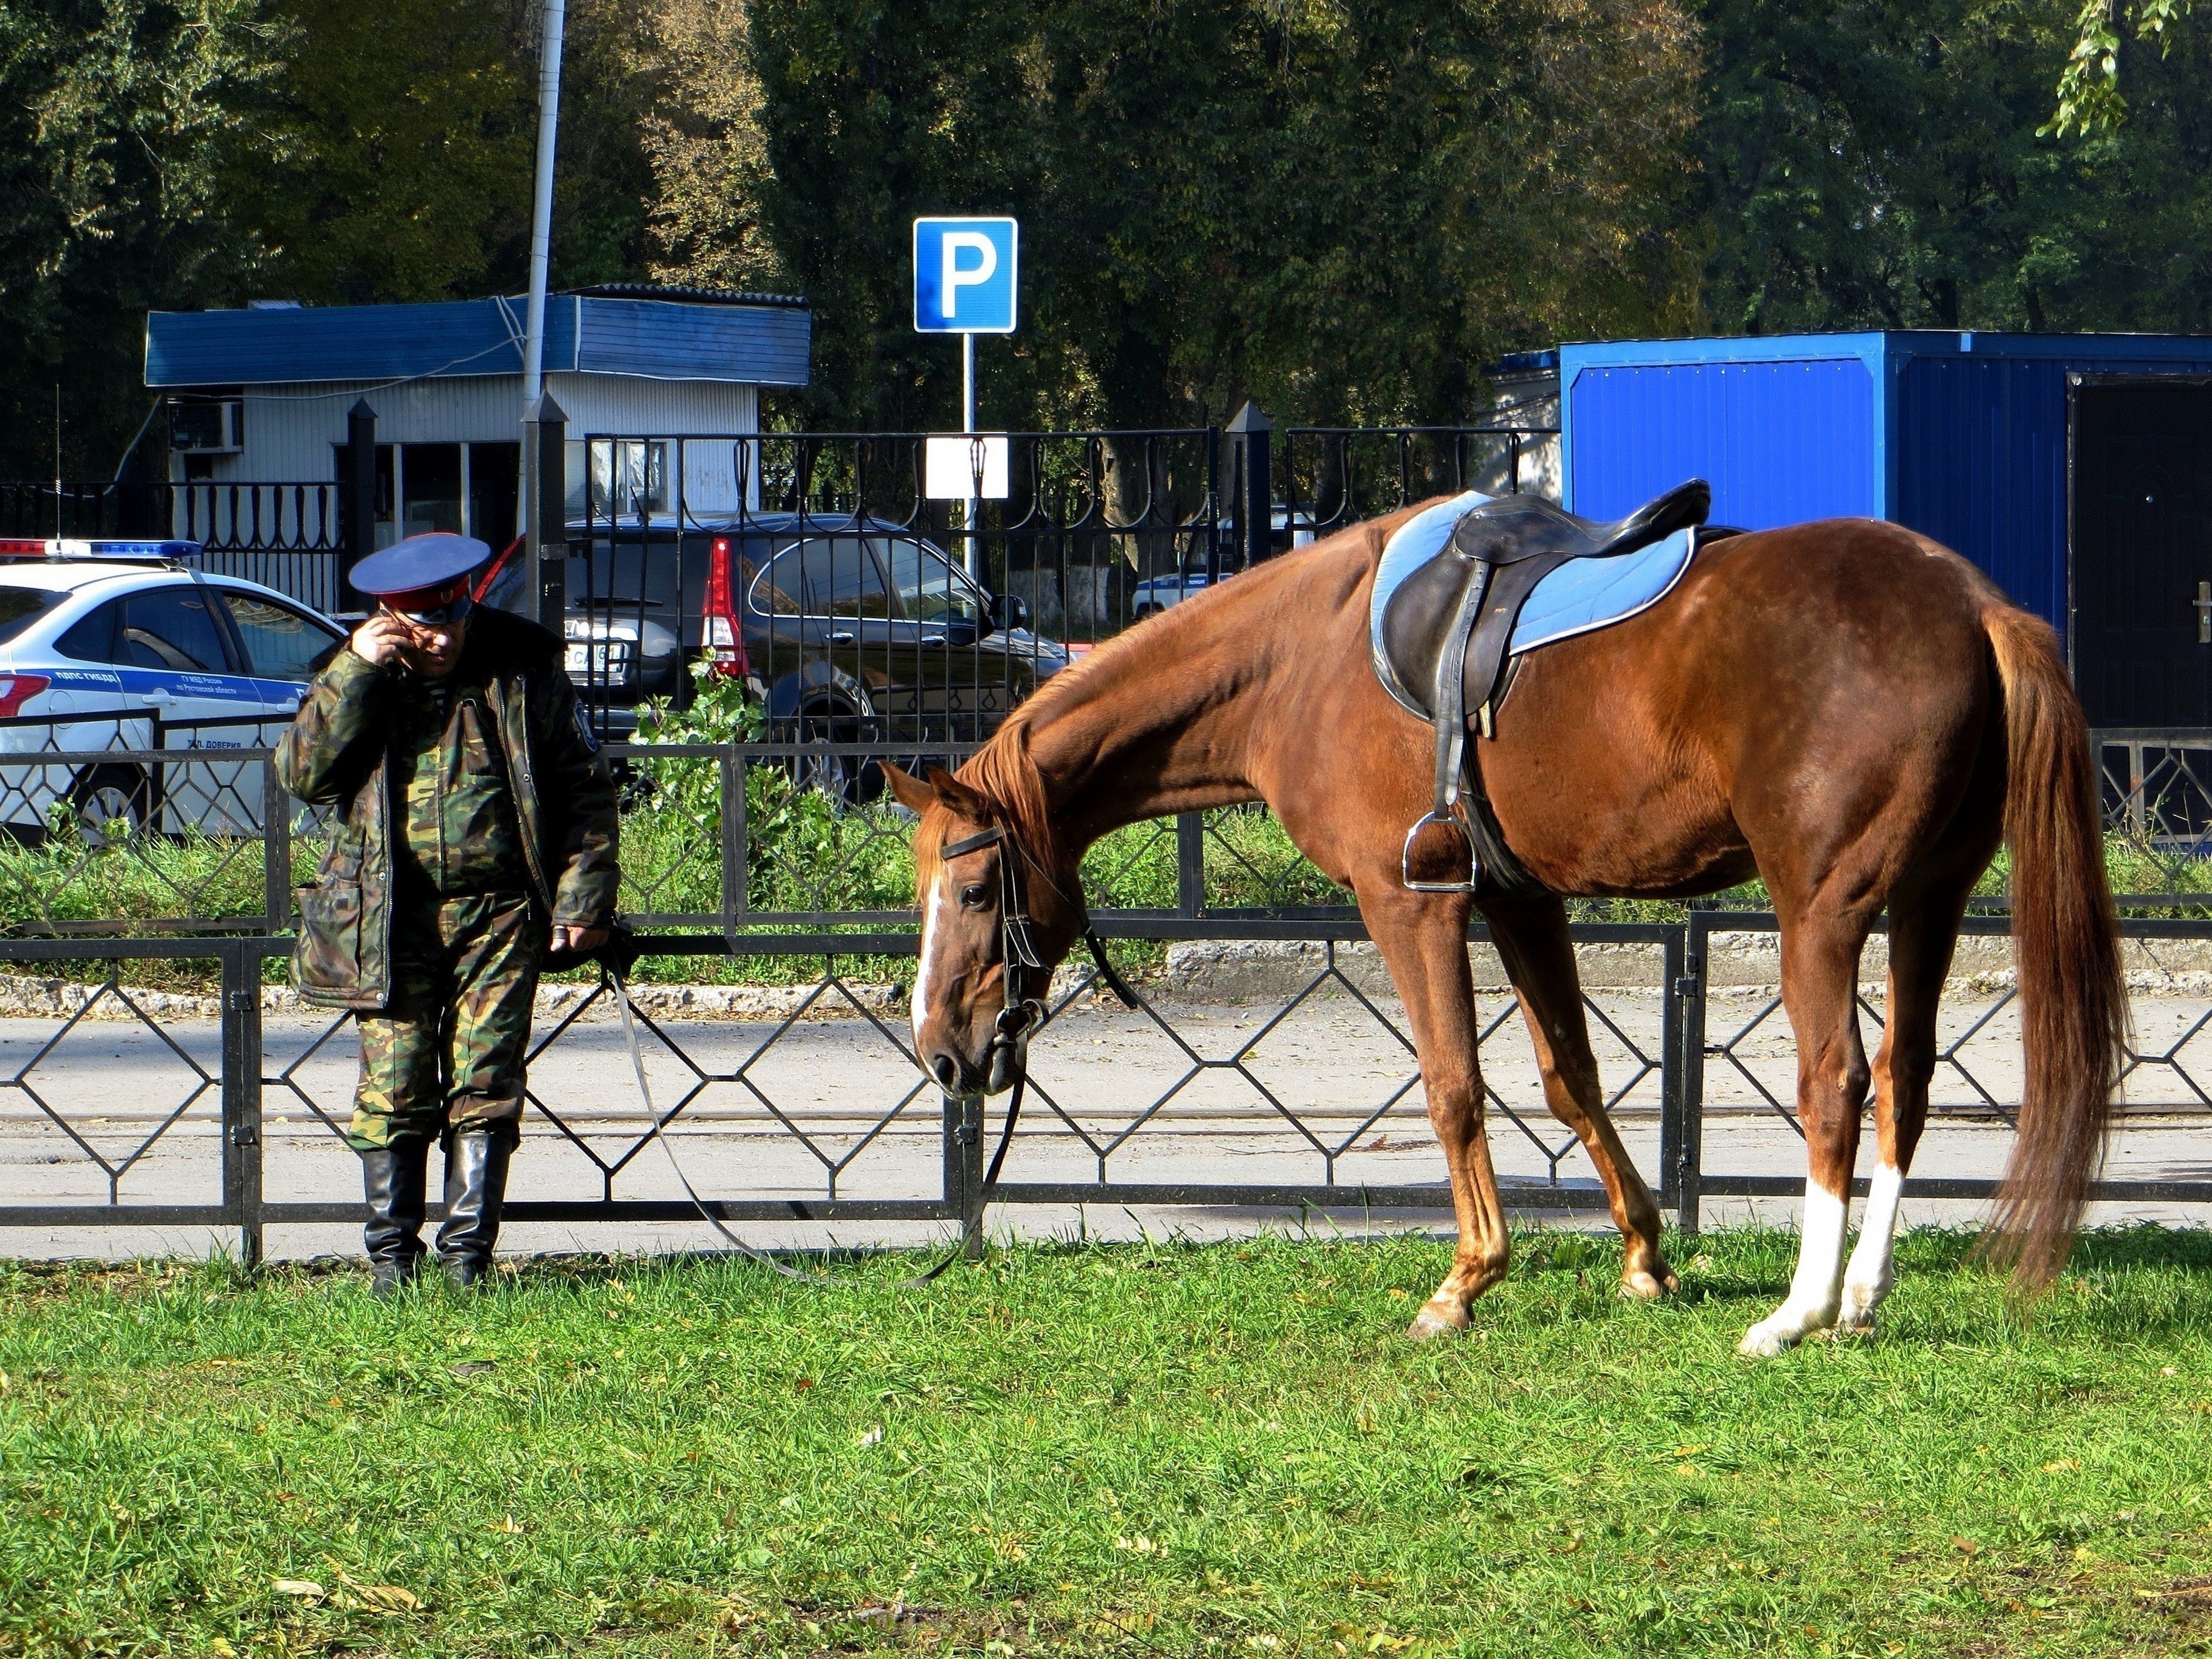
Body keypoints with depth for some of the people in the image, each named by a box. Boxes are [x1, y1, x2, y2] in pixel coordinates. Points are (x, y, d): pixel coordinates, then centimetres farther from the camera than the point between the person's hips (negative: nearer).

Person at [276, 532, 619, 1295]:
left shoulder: (524, 667, 2)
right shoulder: (356, 676, 5)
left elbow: (585, 787, 8)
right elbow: (300, 774, -8)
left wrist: (585, 892, 0)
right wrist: (354, 674, -15)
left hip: (500, 916, -1)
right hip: (393, 918, 1)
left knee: (485, 1088, -4)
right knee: (394, 1092, -1)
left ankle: (468, 1256, 1)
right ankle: (391, 1259, 5)